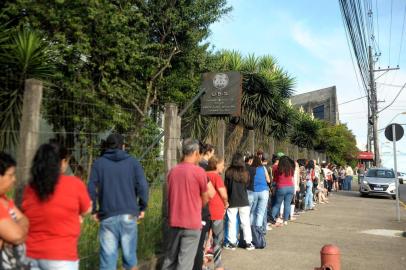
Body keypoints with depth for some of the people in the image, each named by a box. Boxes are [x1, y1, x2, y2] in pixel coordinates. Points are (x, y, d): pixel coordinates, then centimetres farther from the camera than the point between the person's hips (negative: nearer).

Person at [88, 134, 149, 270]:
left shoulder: (98, 163, 5)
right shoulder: (133, 162, 5)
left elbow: (91, 189, -2)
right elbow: (143, 186, -5)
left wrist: (94, 210, 8)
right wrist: (142, 208, 5)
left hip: (107, 216, 0)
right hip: (129, 215, 1)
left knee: (108, 256, 5)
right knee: (129, 254, 14)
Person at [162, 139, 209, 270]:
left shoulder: (172, 171, 4)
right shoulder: (199, 171, -11)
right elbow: (205, 199, 0)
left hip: (174, 221, 5)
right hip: (192, 223, -5)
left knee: (170, 258, 18)